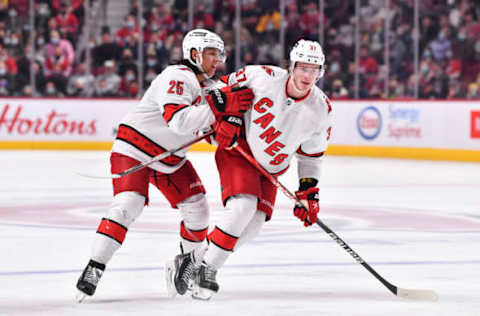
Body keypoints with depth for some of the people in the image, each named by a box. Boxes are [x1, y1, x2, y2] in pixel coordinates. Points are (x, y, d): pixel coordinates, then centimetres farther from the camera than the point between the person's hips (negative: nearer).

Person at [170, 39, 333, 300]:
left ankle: (196, 262, 4)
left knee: (255, 223, -10)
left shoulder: (321, 110, -12)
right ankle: (206, 265, -14)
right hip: (238, 151, -4)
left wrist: (308, 191, -4)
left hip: (271, 167, 4)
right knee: (243, 207, -26)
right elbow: (228, 85, -2)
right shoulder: (264, 77, -22)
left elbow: (312, 155, 2)